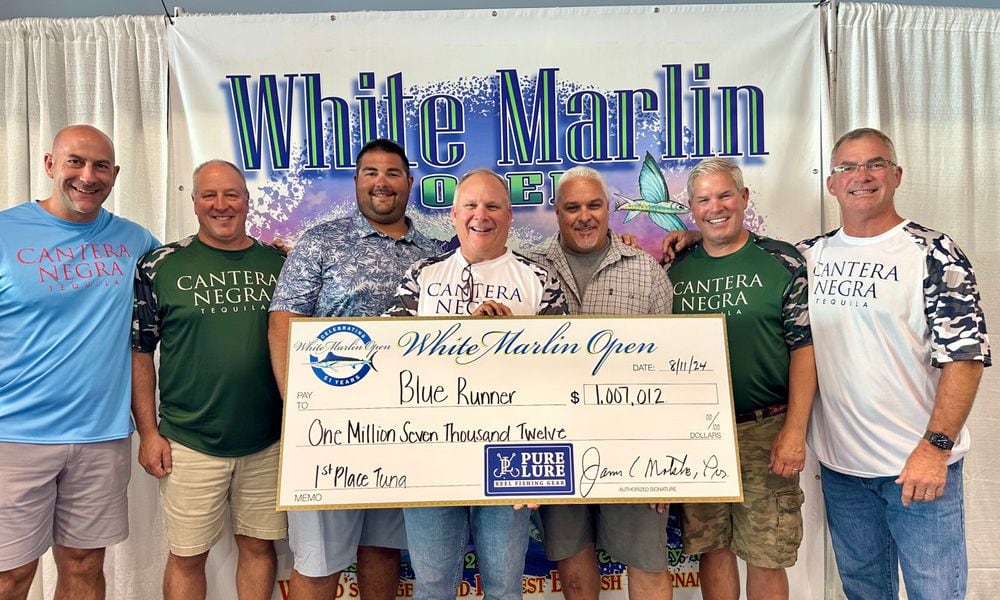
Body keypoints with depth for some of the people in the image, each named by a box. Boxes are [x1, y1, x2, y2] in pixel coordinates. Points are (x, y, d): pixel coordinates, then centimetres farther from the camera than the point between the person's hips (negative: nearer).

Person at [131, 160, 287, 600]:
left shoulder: (279, 264, 4)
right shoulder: (161, 266, -2)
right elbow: (139, 352, 0)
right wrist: (148, 432, -4)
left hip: (268, 443, 2)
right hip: (189, 444, -1)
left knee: (259, 546, 14)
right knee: (187, 557, 11)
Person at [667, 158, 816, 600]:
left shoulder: (783, 262, -3)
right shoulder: (676, 270, 7)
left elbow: (804, 348, -6)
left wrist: (794, 431, -12)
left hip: (765, 432, -3)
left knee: (766, 556, 7)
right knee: (712, 548, 12)